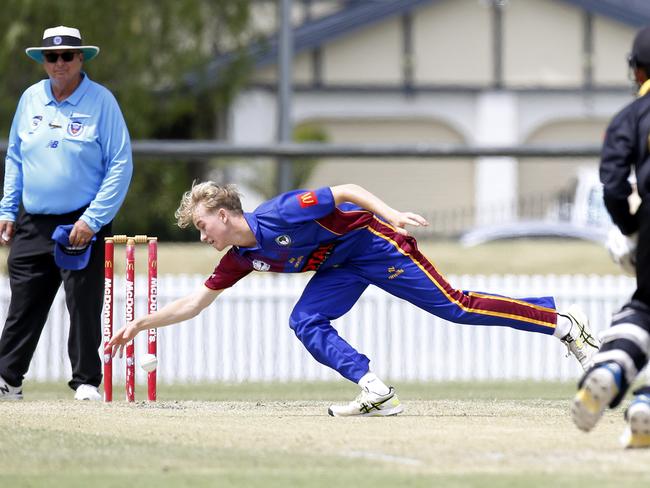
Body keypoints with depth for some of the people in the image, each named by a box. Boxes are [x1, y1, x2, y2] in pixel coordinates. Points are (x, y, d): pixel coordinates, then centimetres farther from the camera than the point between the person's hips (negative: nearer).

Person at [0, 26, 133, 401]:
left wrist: (93, 220, -14)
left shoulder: (101, 101, -6)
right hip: (32, 225, 4)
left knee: (84, 306, -2)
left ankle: (87, 382, 8)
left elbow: (121, 165, -8)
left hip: (82, 225, -4)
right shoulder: (31, 99, 8)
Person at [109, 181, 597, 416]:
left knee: (453, 306, -15)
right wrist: (141, 324, 6)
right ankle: (376, 392, -15)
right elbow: (195, 302, 10)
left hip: (371, 241, -9)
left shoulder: (278, 213, -23)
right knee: (306, 323, -9)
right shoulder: (239, 258, 2)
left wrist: (390, 214, -34)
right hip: (341, 268, 9)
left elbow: (345, 191, -23)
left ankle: (565, 324, -12)